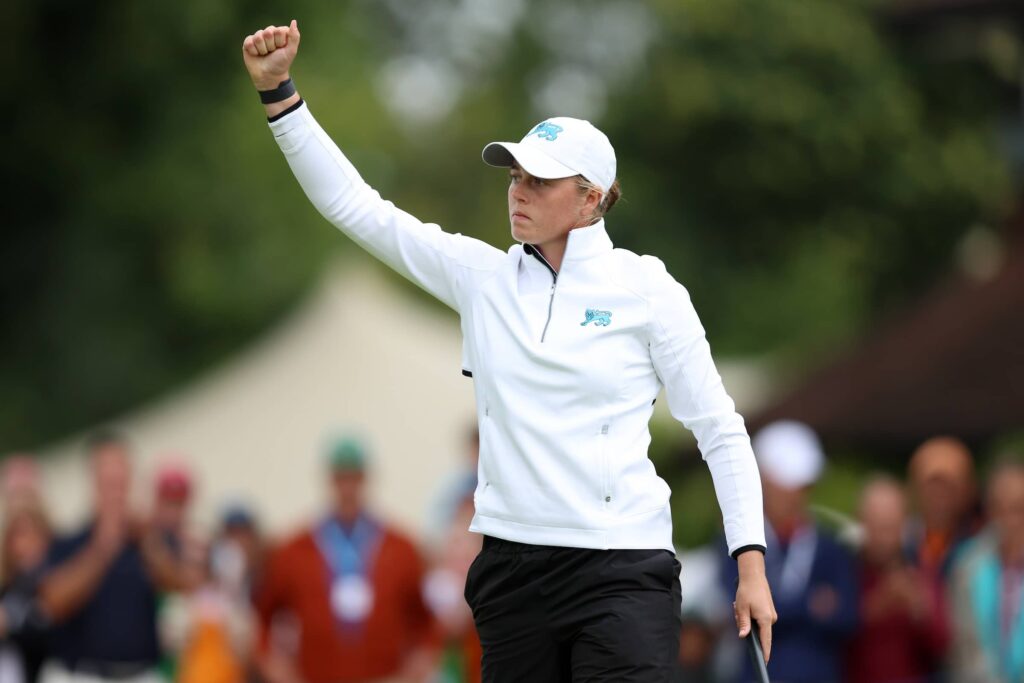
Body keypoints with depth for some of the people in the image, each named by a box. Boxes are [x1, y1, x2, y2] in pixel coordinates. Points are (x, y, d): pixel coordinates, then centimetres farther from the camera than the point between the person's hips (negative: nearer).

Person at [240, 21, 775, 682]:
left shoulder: (647, 291, -1)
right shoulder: (483, 276, 8)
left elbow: (721, 431, 1)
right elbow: (354, 205, 8)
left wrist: (752, 563, -6)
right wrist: (279, 92, 0)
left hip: (621, 575, -4)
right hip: (512, 570, 4)